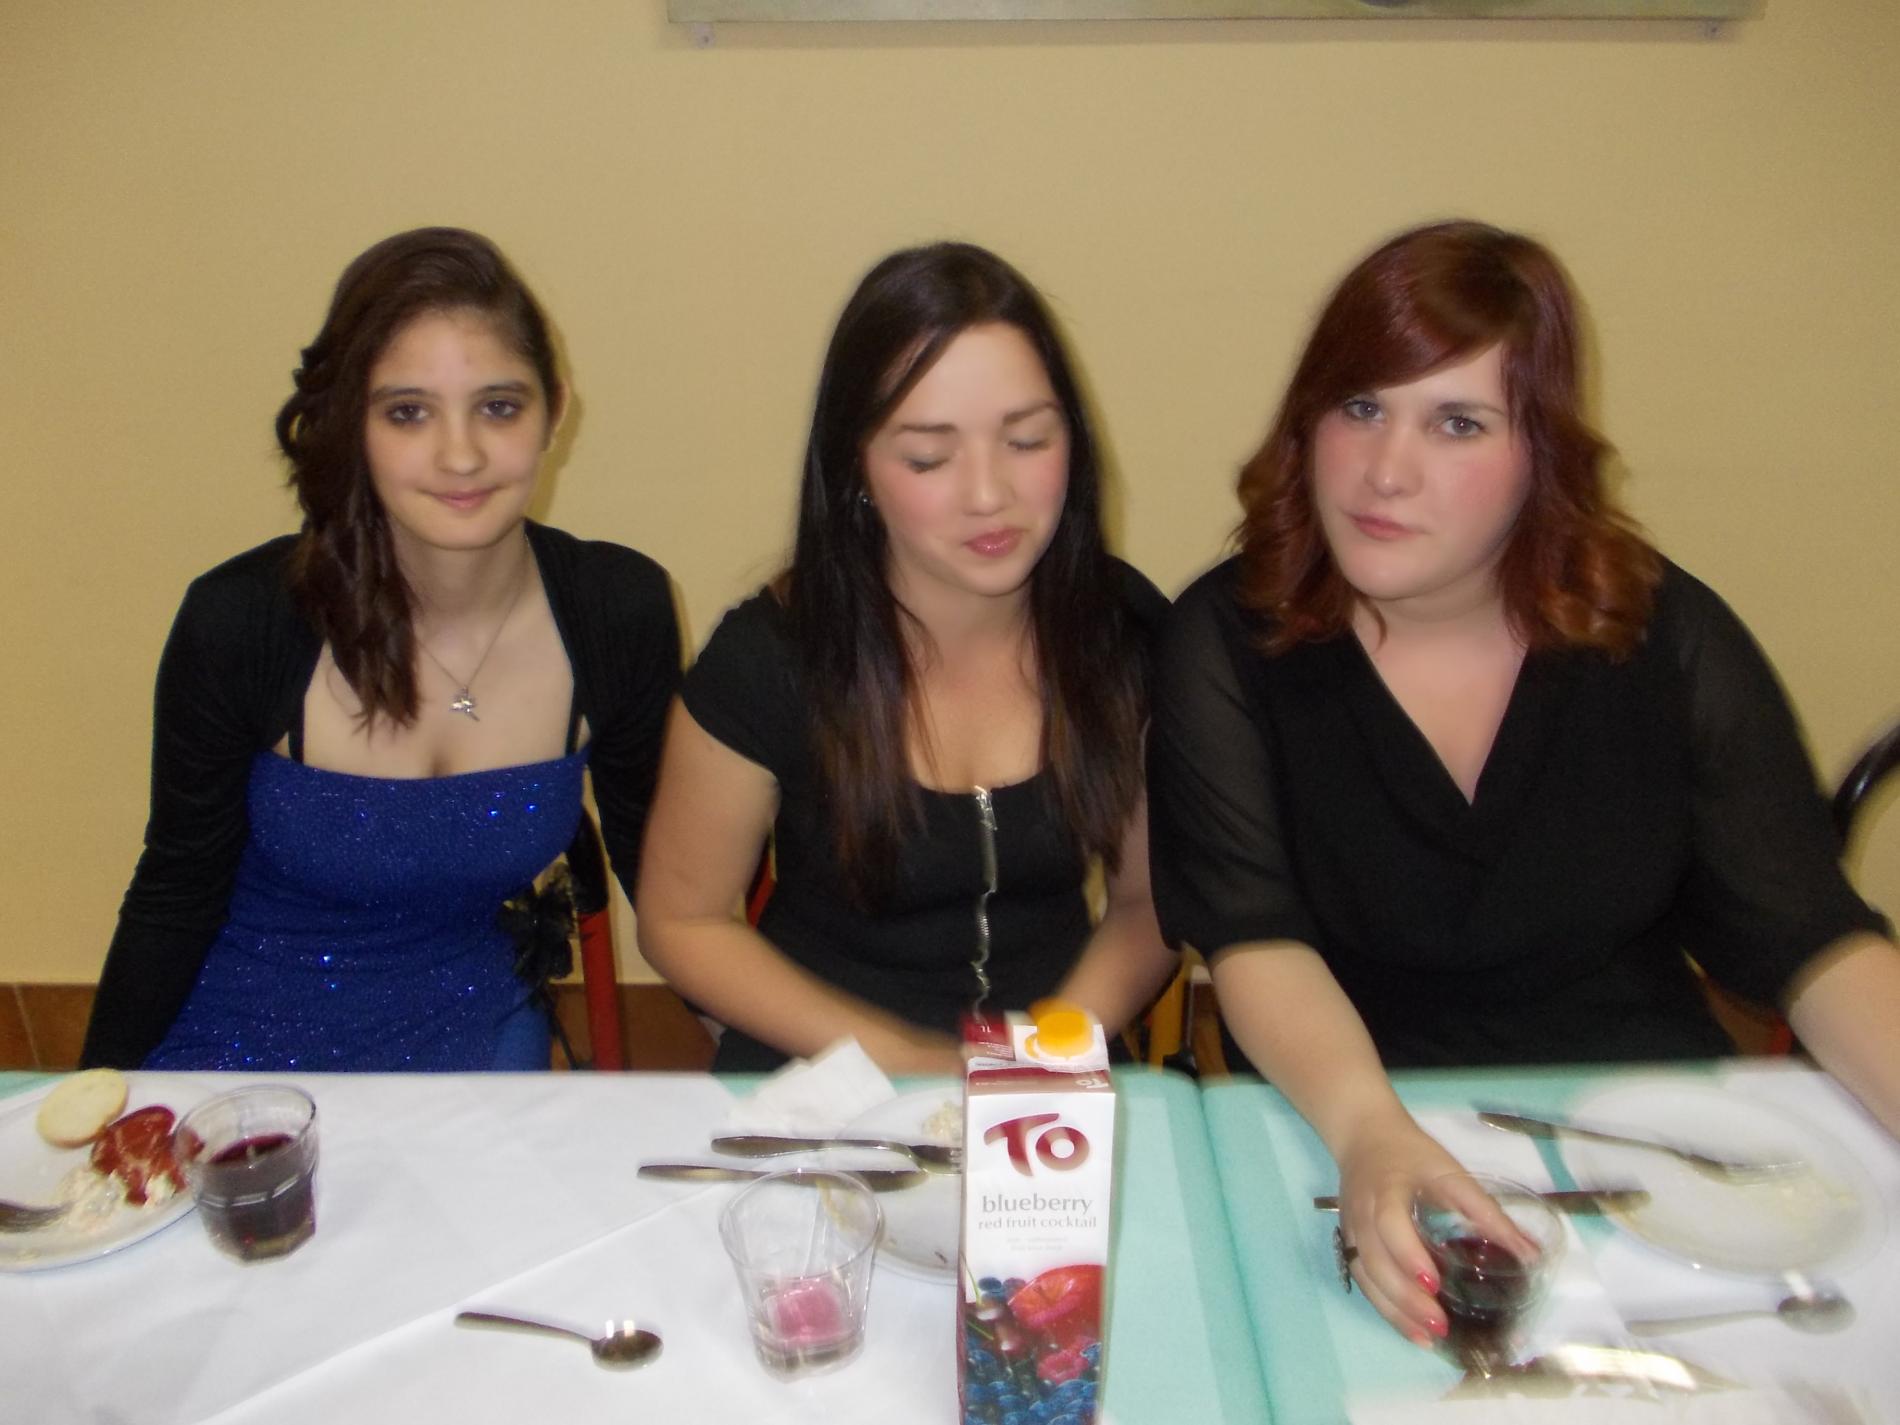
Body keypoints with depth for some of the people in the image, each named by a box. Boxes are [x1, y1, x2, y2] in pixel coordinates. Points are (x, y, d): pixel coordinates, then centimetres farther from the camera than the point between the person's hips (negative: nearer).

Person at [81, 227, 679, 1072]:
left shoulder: (621, 614, -14)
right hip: (241, 1044, 0)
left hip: (469, 1033, 0)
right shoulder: (240, 620, -19)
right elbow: (177, 892, -4)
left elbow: (661, 869, 1)